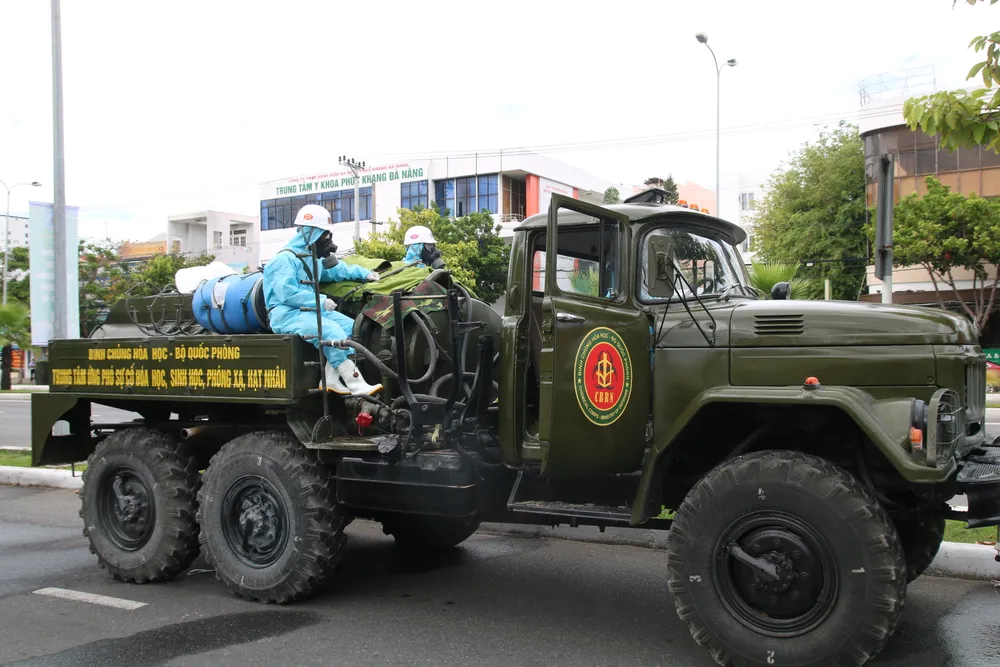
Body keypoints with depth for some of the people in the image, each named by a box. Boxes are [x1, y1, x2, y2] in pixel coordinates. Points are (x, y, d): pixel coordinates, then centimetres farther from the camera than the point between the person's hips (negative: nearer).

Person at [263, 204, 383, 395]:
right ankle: (357, 385, -32)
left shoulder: (313, 258, 18)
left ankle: (331, 379, -13)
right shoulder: (285, 259, -12)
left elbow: (336, 269, 30)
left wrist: (364, 273, 15)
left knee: (350, 326, -5)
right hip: (287, 314, -10)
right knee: (330, 330, -30)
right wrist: (321, 301, -23)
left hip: (309, 310, 10)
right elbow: (287, 294, -22)